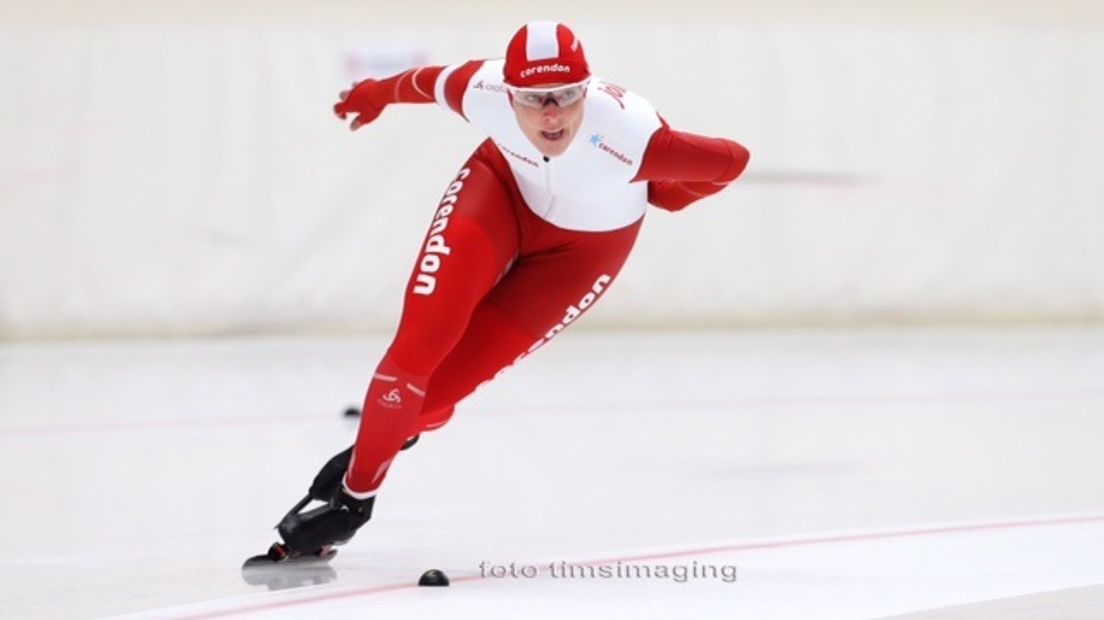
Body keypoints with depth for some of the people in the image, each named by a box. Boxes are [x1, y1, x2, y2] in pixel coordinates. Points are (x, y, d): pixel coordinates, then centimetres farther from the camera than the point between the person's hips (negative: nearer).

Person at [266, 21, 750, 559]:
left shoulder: (629, 136, -40)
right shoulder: (483, 91, -30)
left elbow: (731, 159, -24)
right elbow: (430, 83, -6)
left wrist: (653, 197, -7)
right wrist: (377, 94, 15)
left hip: (584, 245, -2)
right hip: (505, 187, 2)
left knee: (448, 380, -10)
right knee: (424, 336, -19)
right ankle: (354, 487, 4)